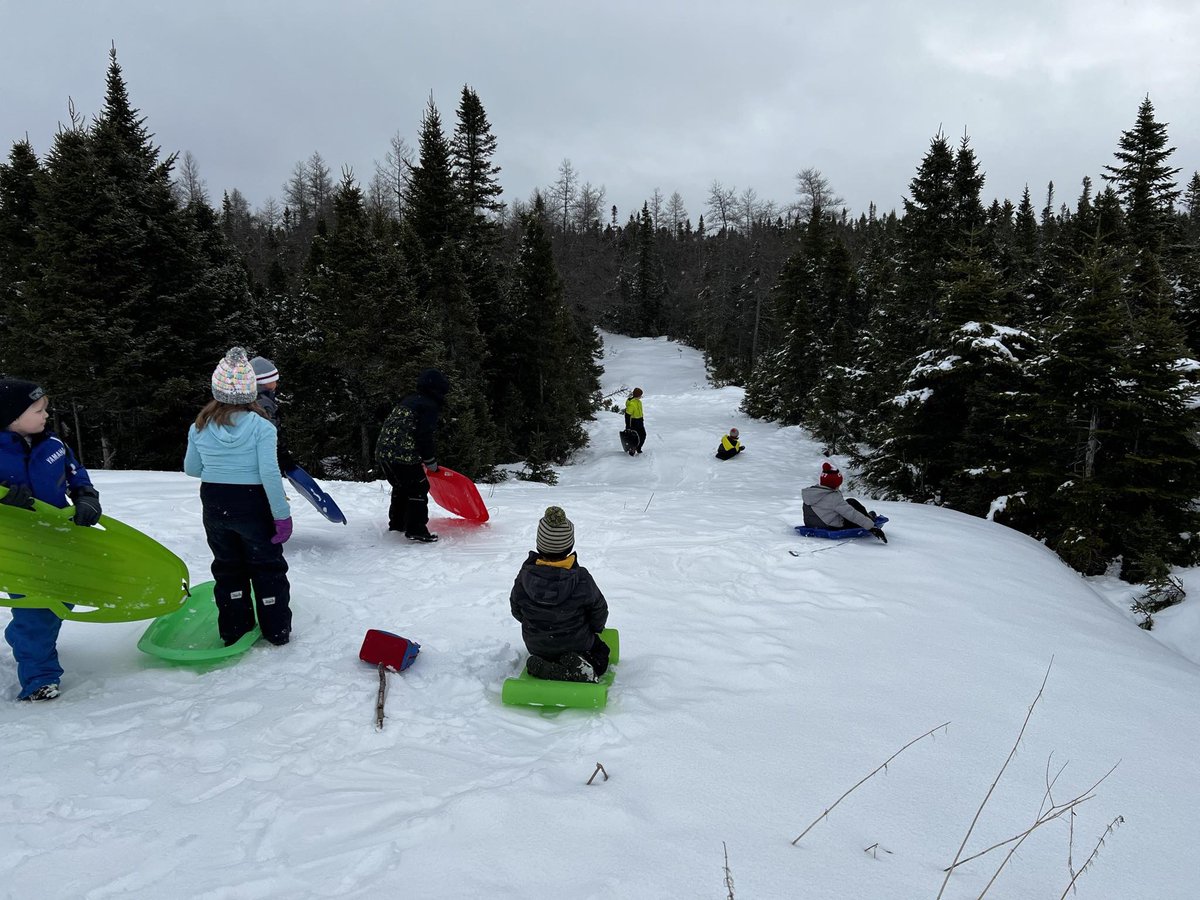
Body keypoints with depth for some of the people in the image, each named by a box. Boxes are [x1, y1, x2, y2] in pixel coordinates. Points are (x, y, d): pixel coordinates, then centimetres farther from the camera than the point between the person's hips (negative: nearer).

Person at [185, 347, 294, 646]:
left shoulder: (200, 427, -5)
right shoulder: (261, 427, -18)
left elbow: (191, 469, 6)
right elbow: (270, 474, -22)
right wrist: (282, 515, -16)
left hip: (214, 506, 4)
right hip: (253, 506, -3)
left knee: (227, 568, 19)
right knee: (268, 567, 12)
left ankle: (233, 631, 27)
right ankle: (277, 631, 19)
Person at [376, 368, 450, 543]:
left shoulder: (408, 400, 21)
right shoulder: (430, 406, -7)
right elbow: (426, 436, -14)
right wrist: (431, 461, -1)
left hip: (383, 451, 9)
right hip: (403, 455, -9)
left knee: (401, 488, 24)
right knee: (419, 489, -3)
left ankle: (396, 523, 34)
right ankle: (415, 530, -5)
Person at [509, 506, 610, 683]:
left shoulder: (524, 577, -21)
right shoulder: (581, 579, -26)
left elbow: (517, 612, -5)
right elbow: (599, 613, -11)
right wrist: (595, 628, 13)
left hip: (536, 647, 5)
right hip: (577, 646, -5)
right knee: (601, 651, 24)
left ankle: (544, 666, 9)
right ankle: (580, 665, -5)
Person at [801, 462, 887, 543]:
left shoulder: (809, 492, -3)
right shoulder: (834, 498, -25)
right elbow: (852, 514, -26)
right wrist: (871, 527, -23)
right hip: (833, 529, -7)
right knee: (853, 503, 9)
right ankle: (869, 518, 33)